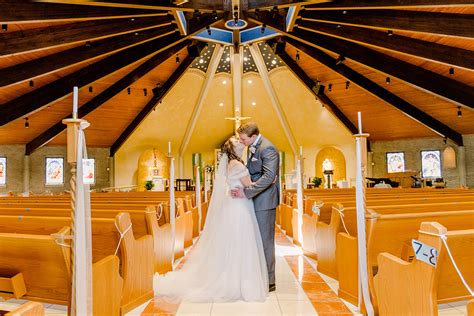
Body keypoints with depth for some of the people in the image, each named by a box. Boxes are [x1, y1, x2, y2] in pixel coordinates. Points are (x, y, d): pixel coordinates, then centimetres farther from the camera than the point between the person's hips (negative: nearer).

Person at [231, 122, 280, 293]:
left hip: (264, 201, -9)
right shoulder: (253, 148, 12)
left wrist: (246, 192, -25)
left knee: (265, 240, 1)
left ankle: (269, 281, 16)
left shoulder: (267, 149, -17)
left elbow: (269, 176, -27)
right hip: (255, 199, 9)